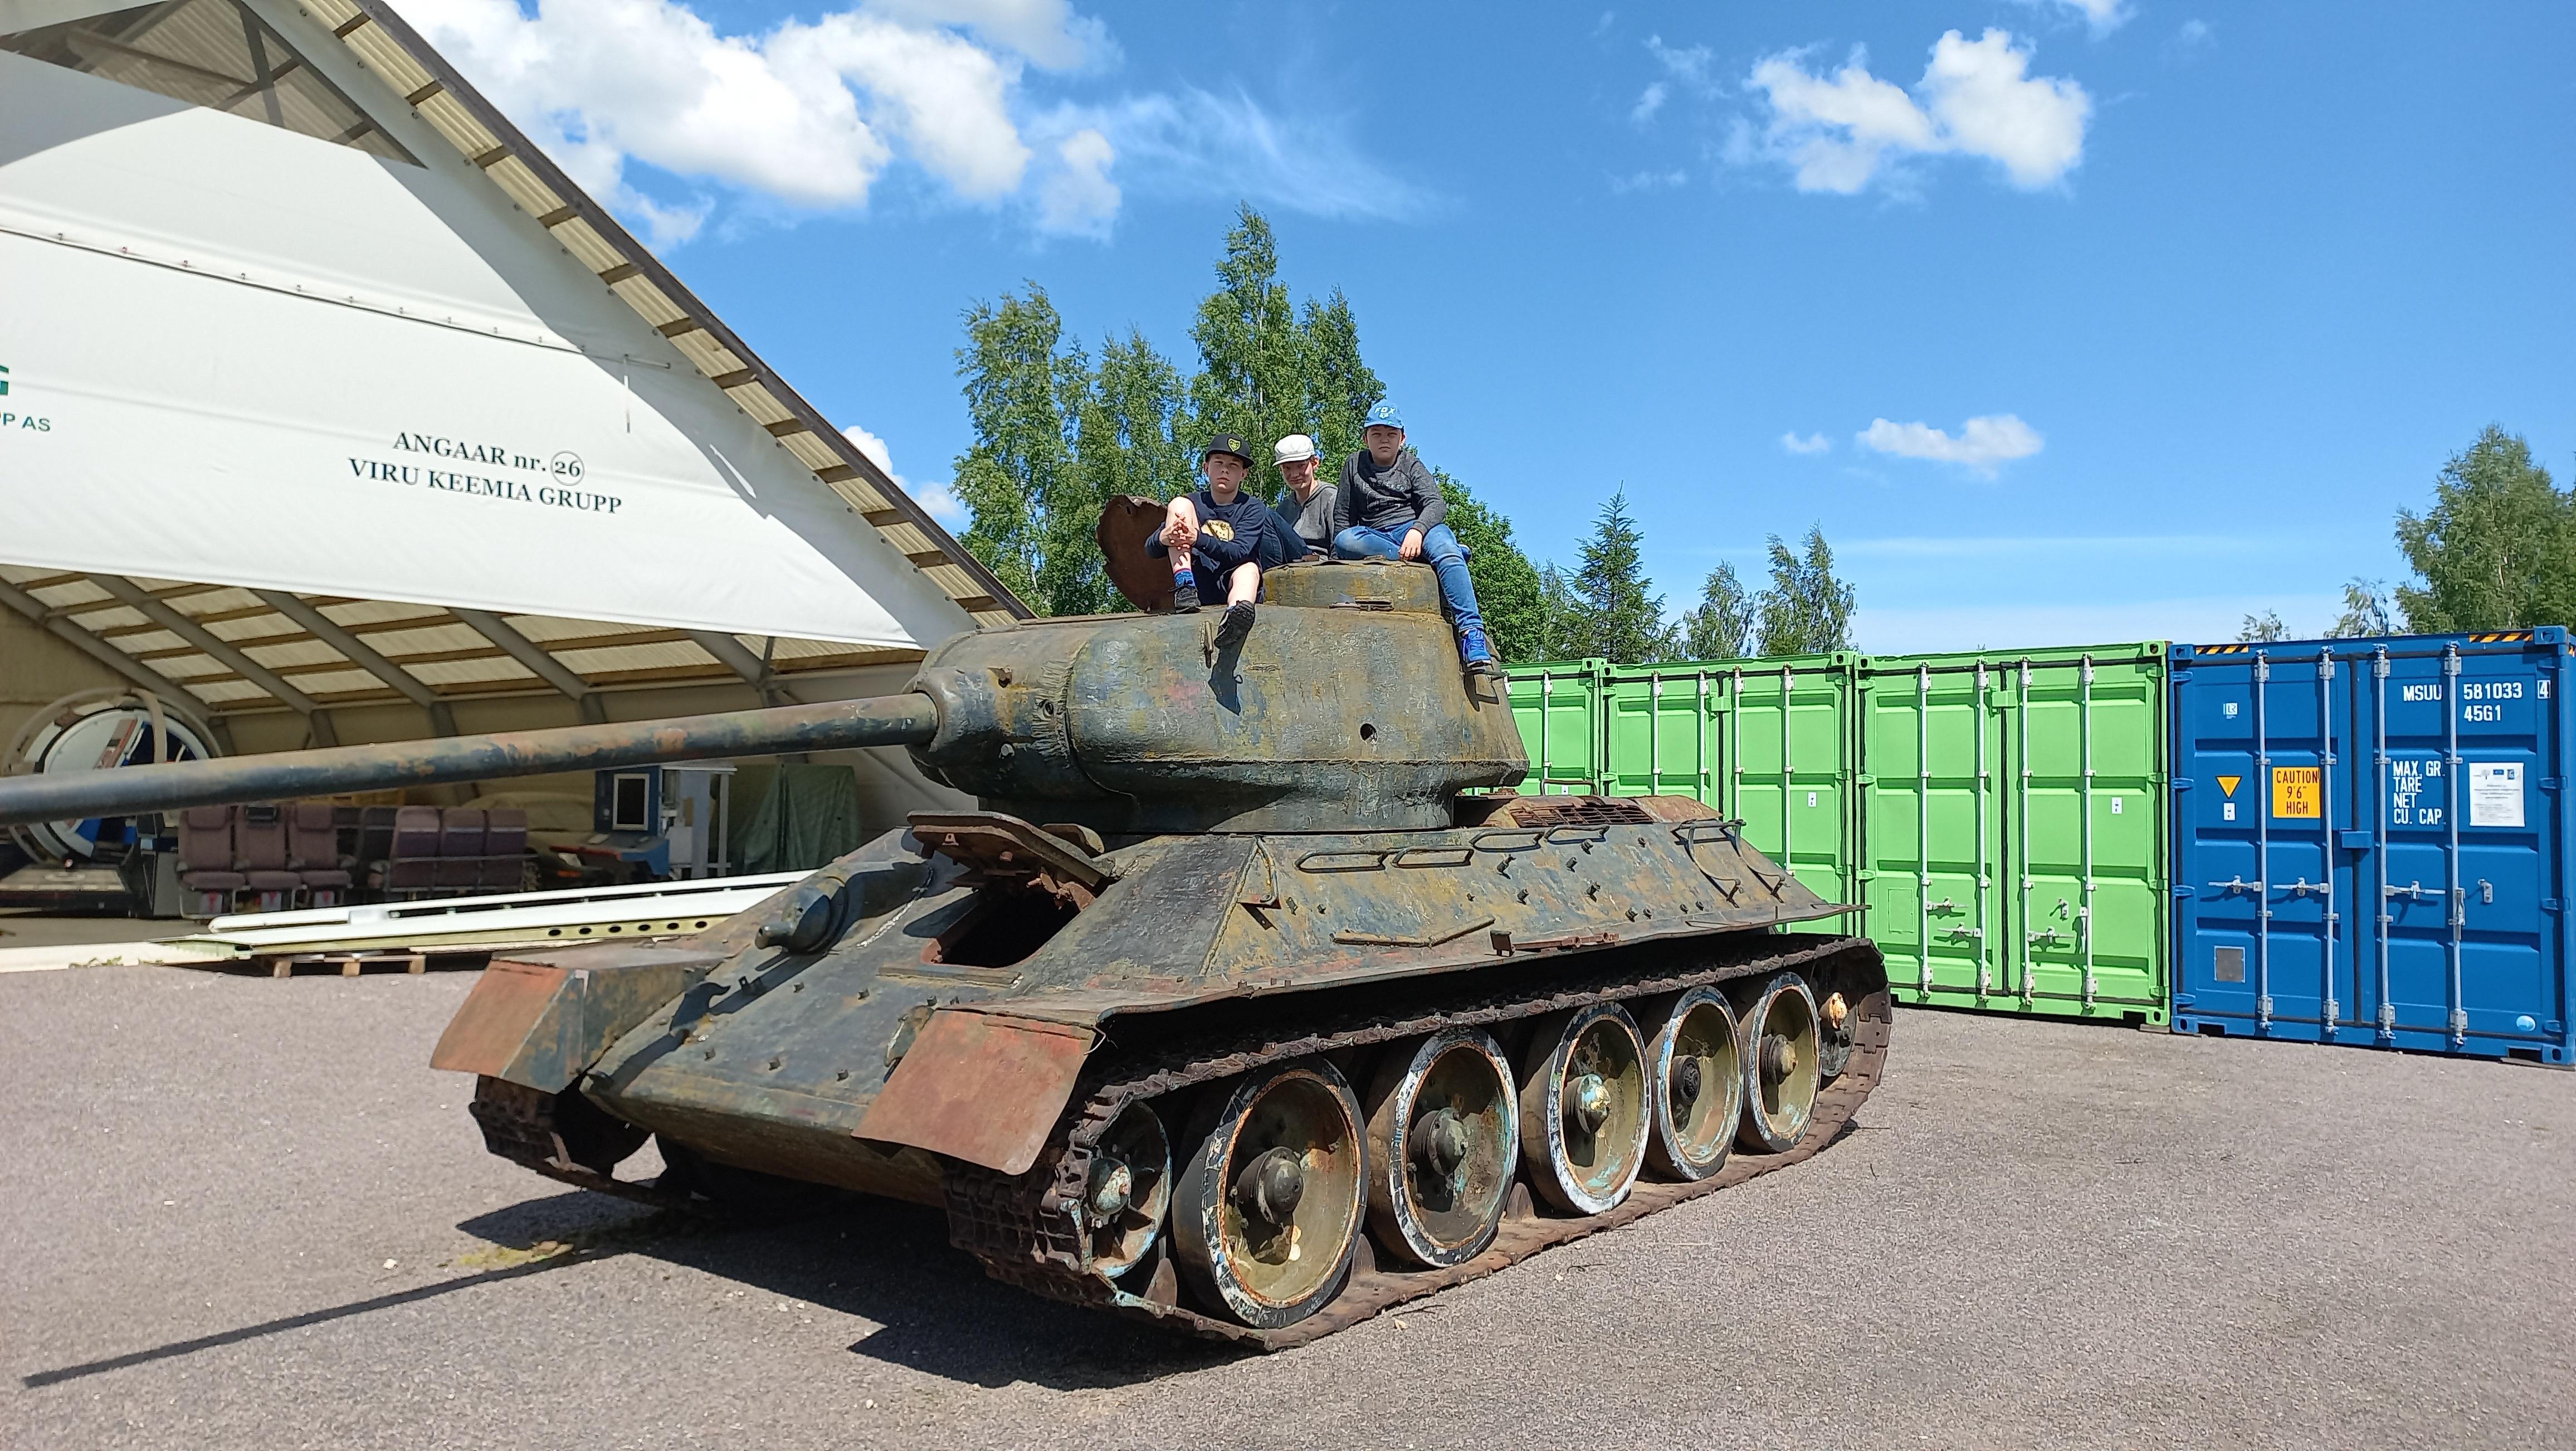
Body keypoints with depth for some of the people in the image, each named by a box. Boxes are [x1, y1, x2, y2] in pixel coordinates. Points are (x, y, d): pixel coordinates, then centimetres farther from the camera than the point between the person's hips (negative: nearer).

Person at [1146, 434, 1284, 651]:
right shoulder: (1193, 503, 10)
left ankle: (1238, 611, -72)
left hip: (1231, 585, -2)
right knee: (1179, 504, -8)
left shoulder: (1253, 508, 3)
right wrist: (1163, 539, -26)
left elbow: (1240, 552, -17)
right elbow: (1151, 550, 0)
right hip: (1199, 582, 2)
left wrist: (1200, 539, -34)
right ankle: (1184, 588, -27)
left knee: (1249, 568, -37)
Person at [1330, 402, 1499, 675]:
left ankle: (1473, 636, -47)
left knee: (1441, 538, -36)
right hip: (1374, 538, 1)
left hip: (1416, 529, -1)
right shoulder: (1354, 465, 19)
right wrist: (1337, 560, 5)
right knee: (1345, 541, -32)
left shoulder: (1411, 464, 14)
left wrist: (1417, 530, -23)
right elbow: (1342, 518, 18)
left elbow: (1436, 504, -2)